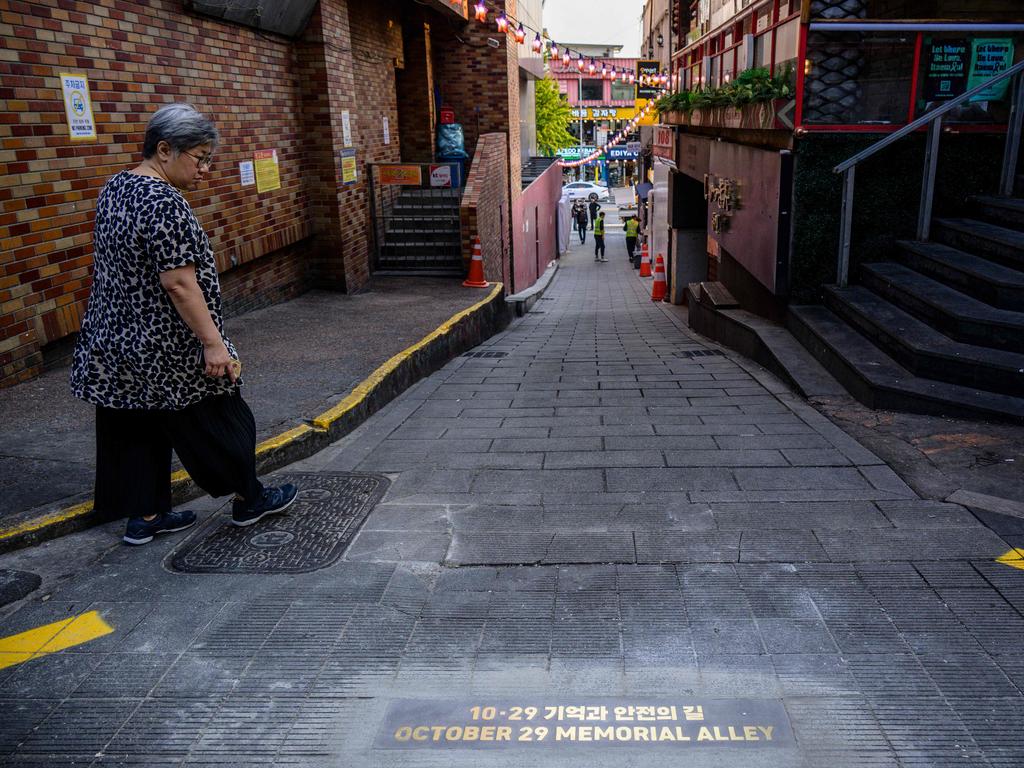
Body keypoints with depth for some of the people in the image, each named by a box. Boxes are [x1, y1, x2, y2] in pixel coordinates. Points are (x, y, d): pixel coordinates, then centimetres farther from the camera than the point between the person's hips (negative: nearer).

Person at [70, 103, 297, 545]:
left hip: (113, 341, 9)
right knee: (217, 421, 7)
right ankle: (248, 500, 22)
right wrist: (212, 342, -22)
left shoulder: (113, 188, 8)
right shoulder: (164, 203, -22)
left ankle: (143, 516, 24)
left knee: (134, 431, 14)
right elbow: (178, 282, -25)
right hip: (165, 350, -9)